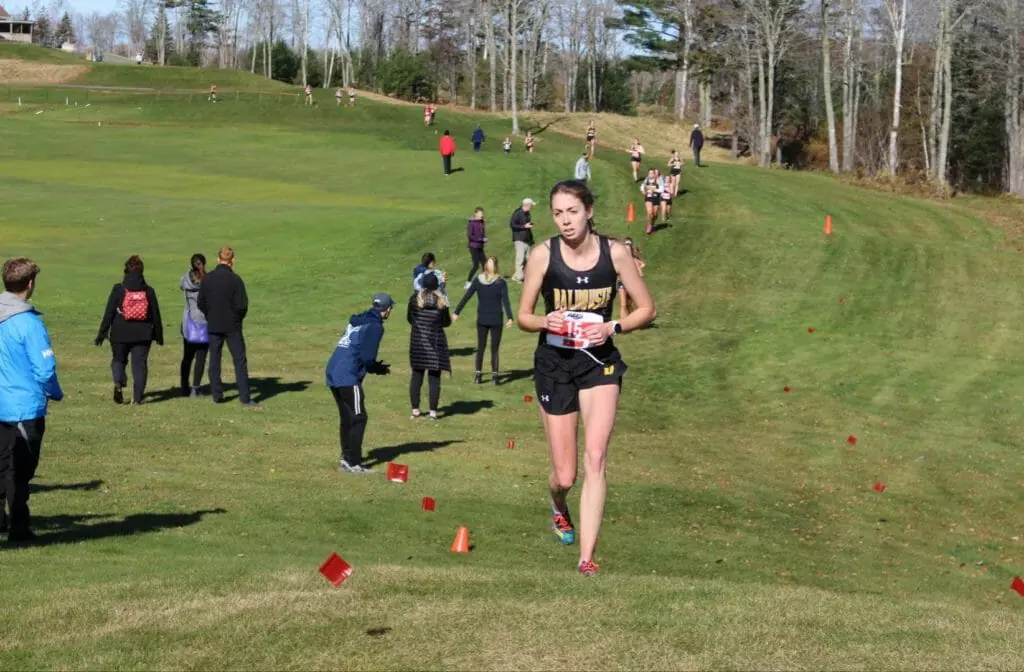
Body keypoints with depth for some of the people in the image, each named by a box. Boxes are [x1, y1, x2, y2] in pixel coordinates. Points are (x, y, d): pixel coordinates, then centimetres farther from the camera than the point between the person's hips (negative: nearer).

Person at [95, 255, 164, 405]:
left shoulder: (118, 289, -5)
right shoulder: (148, 291, 1)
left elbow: (109, 313, -4)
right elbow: (155, 315, 6)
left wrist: (102, 333, 1)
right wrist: (158, 335, 15)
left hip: (120, 333, -1)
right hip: (142, 335, 1)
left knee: (119, 360, 17)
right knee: (140, 363, 6)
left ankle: (118, 383, -11)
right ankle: (137, 397, 0)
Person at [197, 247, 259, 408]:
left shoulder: (207, 278, -1)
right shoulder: (234, 279, -13)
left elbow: (200, 303, 2)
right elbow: (242, 304, -14)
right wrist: (238, 317, 5)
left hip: (213, 326, 3)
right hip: (232, 326, -3)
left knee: (214, 360, 12)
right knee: (240, 361, 0)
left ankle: (217, 395, 13)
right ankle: (245, 398, -4)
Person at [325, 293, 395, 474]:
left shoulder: (357, 321, 19)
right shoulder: (374, 326, -8)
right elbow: (367, 358, -14)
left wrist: (376, 366, 17)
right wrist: (380, 369, 6)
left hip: (333, 372, 9)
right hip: (348, 377, -9)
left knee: (347, 418, 17)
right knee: (358, 418, -4)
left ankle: (346, 458, 22)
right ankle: (353, 464, -7)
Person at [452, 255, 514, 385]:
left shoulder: (478, 280, -1)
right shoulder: (501, 282, -7)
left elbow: (466, 297, 0)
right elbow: (505, 301, -14)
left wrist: (456, 312, 5)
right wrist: (509, 318, -16)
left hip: (481, 320, 2)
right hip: (496, 320, -2)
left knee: (480, 347, 13)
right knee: (494, 349, 4)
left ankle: (478, 374, 10)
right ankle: (494, 376, 1)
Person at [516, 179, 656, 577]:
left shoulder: (614, 253, -7)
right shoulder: (544, 254, -8)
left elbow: (647, 309, 2)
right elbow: (523, 317, 1)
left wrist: (613, 327, -15)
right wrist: (548, 322, -20)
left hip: (600, 362, 0)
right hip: (554, 364, 0)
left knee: (595, 458, -17)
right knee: (565, 475, 5)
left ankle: (586, 557, -16)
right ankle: (559, 508, 43)